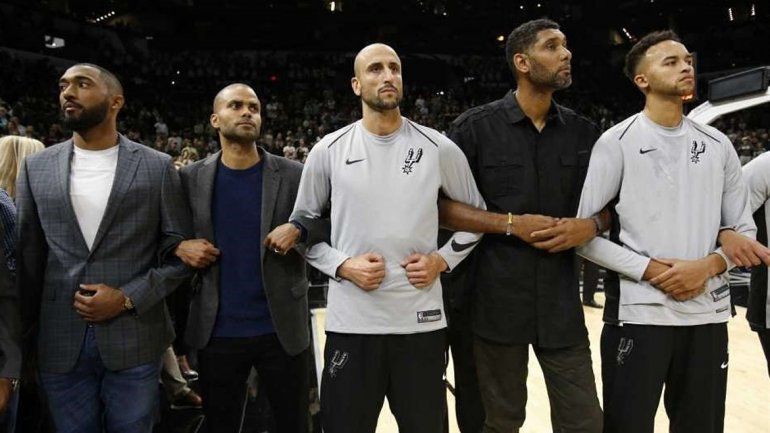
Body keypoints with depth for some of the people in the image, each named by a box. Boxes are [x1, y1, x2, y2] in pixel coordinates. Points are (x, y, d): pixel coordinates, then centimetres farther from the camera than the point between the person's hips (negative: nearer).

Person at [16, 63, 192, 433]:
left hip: (134, 342, -2)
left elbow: (180, 251, -1)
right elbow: (28, 257, 8)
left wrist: (128, 298, -12)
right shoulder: (36, 167, 6)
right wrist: (27, 337, 7)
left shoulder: (157, 167, -1)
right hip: (59, 345, 2)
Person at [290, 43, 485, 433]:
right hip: (350, 322, 0)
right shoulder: (328, 151, 0)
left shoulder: (439, 149, 0)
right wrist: (343, 265, -7)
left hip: (421, 322, 1)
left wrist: (443, 259, -3)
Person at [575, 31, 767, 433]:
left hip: (708, 315, 5)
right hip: (637, 314, -4)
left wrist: (707, 266, -9)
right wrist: (652, 270, -15)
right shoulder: (617, 142, -4)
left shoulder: (717, 144, 9)